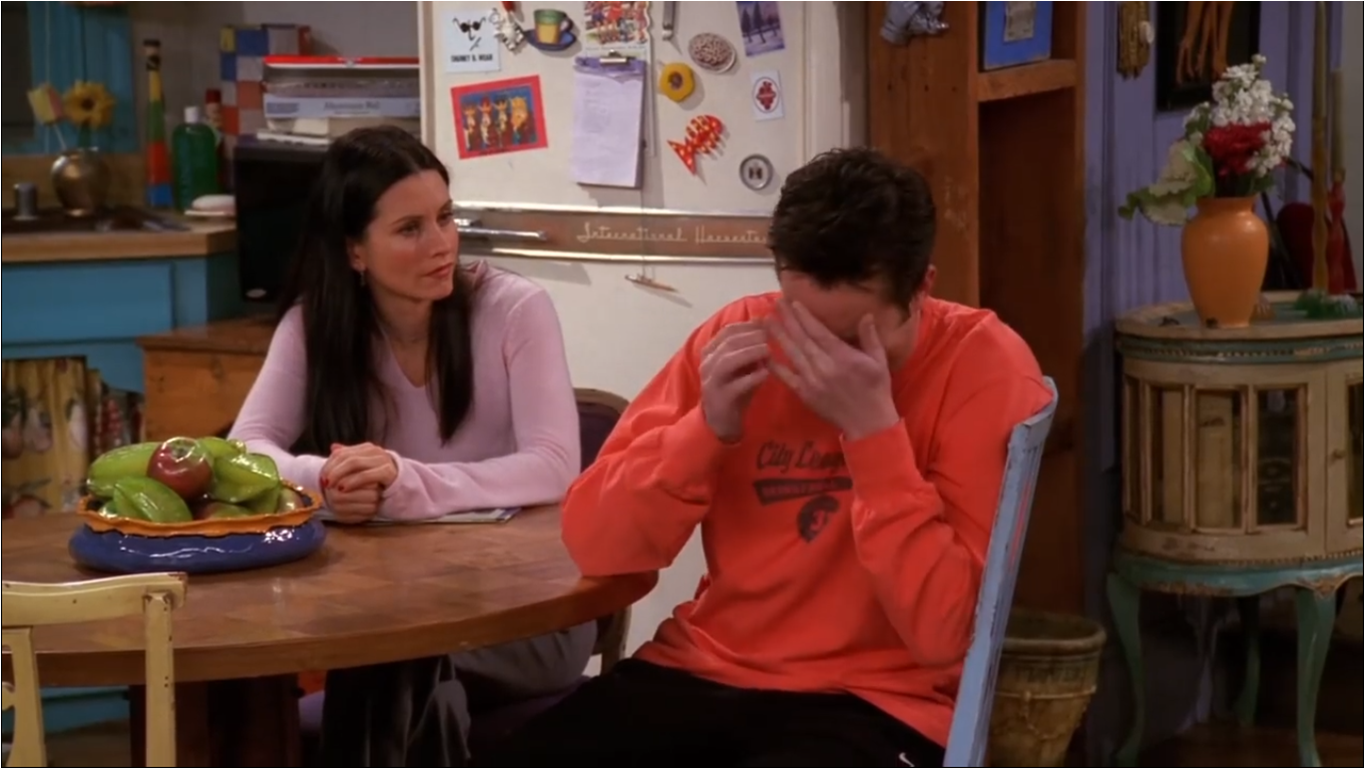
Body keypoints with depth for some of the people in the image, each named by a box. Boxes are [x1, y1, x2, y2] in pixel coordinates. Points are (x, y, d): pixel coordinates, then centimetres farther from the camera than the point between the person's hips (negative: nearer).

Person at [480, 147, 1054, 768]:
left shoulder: (985, 366, -11)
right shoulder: (745, 332, 1)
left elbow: (941, 633, -18)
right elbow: (594, 544, -2)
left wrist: (874, 430, -23)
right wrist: (707, 427, -16)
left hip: (870, 704, -4)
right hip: (702, 672, 4)